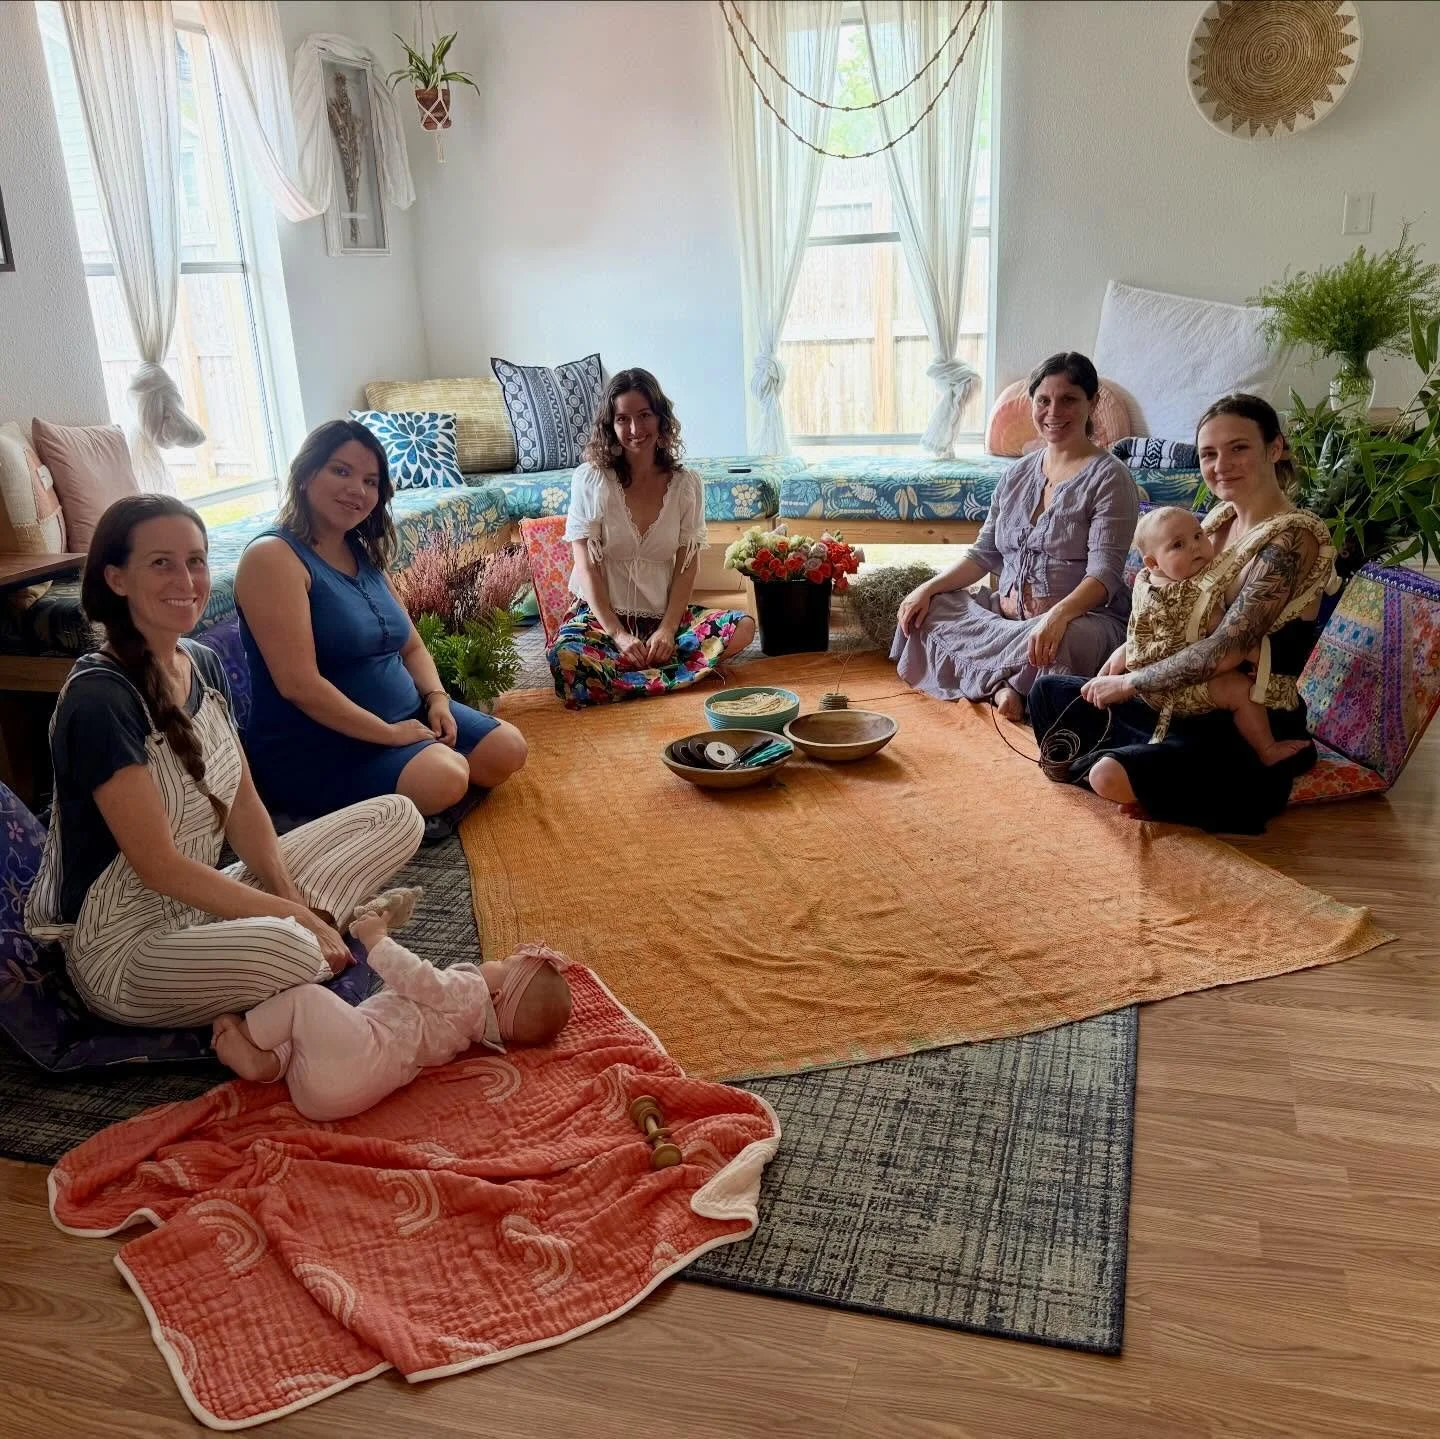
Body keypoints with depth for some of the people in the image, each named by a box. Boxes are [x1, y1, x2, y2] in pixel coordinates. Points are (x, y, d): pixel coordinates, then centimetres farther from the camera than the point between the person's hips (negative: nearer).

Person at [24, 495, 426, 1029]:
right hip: (125, 948, -8)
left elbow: (243, 806, 6)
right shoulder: (99, 699, -22)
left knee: (397, 817, 2)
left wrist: (291, 901, -10)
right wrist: (295, 918, -19)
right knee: (290, 951, -41)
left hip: (208, 901, 9)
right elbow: (159, 865, -22)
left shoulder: (204, 665, 4)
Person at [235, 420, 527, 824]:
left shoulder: (363, 555, 10)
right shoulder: (273, 557, -18)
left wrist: (437, 699, -5)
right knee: (443, 777, -29)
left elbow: (411, 646, 16)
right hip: (314, 743, -8)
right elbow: (298, 684, -26)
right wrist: (389, 733, -21)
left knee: (507, 750, 3)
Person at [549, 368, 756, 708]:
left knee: (742, 627, -22)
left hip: (665, 613, 3)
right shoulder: (590, 479, -6)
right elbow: (586, 566, -8)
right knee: (566, 657, -36)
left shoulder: (686, 484, 1)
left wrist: (667, 629, -14)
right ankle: (691, 670, -21)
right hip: (602, 614, -2)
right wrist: (618, 634, -18)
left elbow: (687, 565, 0)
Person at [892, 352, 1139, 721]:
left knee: (1061, 643, -41)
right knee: (923, 610, -9)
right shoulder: (1017, 474, 13)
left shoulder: (1109, 477, -7)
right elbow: (984, 554, 14)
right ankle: (1000, 684, -21)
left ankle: (995, 682, -13)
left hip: (1082, 615, -7)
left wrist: (1058, 615, -37)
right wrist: (929, 587, -3)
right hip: (1006, 610, 7)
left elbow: (1104, 574, -17)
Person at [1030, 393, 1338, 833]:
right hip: (1190, 700, 9)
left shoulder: (1291, 537, -19)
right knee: (1050, 692, 9)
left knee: (1114, 775, -31)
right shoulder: (1221, 517, 7)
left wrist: (1129, 683, -16)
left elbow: (1225, 650, -26)